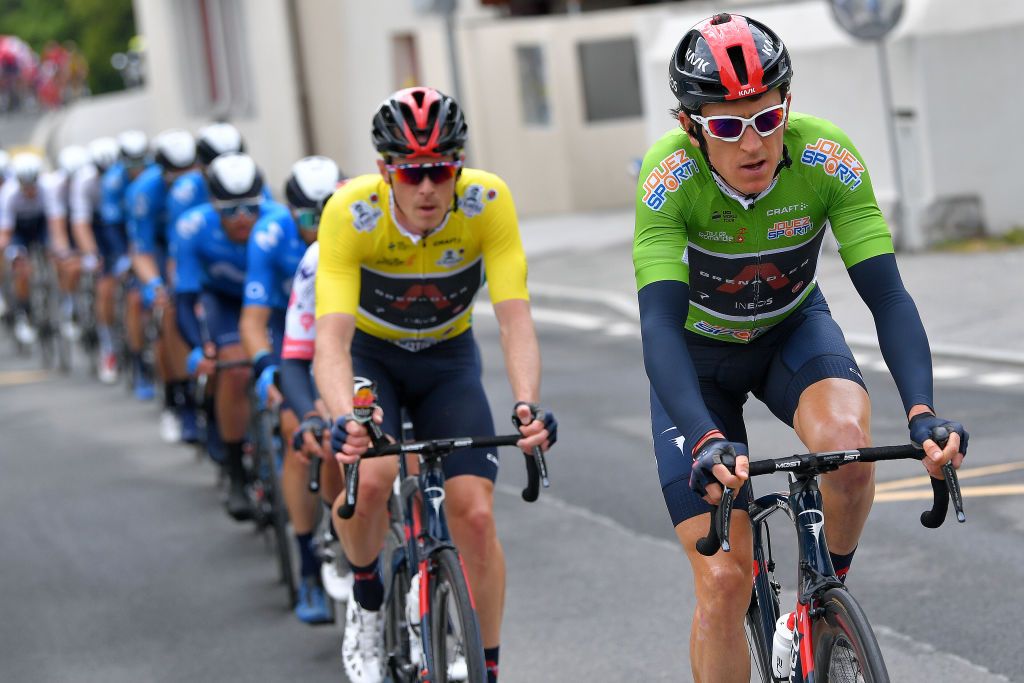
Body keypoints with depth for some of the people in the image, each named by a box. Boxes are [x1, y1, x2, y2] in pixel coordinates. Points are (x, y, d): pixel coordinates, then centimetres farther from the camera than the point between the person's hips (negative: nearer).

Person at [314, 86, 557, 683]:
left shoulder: (487, 202, -28)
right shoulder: (351, 213, -31)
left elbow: (516, 319, -32)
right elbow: (331, 339, -39)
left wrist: (528, 405, -51)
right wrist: (345, 421, -58)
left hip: (449, 357, 1)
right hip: (370, 354, -1)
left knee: (476, 514, -12)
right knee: (370, 477, -29)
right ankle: (367, 600, 1)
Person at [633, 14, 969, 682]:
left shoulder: (827, 157, -27)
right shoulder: (670, 176, -31)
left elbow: (887, 294, -31)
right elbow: (659, 324, -39)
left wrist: (922, 411, -46)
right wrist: (707, 442, -54)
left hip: (792, 331, 1)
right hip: (696, 355, -1)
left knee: (848, 446, -32)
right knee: (725, 579, -12)